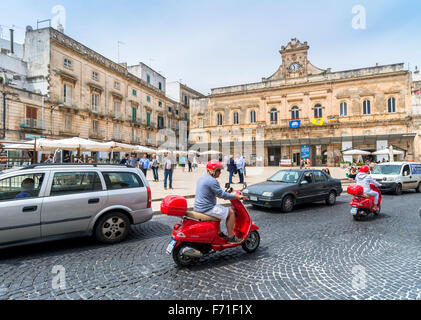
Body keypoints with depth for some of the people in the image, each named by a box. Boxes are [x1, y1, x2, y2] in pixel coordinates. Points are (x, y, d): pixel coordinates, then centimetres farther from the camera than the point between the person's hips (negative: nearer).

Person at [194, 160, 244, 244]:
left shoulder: (201, 178, 12)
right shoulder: (212, 181, -18)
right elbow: (222, 194, -18)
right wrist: (236, 196, -8)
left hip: (198, 207, 10)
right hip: (206, 208, -10)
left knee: (219, 211, 33)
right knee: (230, 212, -3)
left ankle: (220, 234, 34)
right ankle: (231, 237, 4)